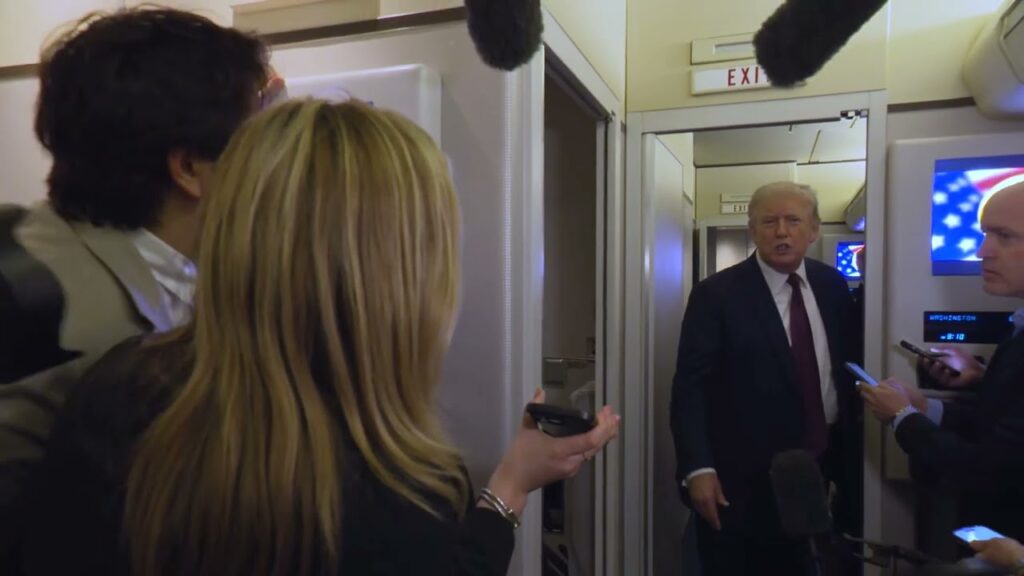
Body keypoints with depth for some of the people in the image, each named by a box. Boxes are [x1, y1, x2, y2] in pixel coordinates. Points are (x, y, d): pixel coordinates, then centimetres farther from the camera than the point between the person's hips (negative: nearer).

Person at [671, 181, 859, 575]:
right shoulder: (716, 294, -12)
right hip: (743, 477, -5)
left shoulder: (833, 286, 4)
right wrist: (698, 468, -22)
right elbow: (690, 387, -15)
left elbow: (847, 366, 13)